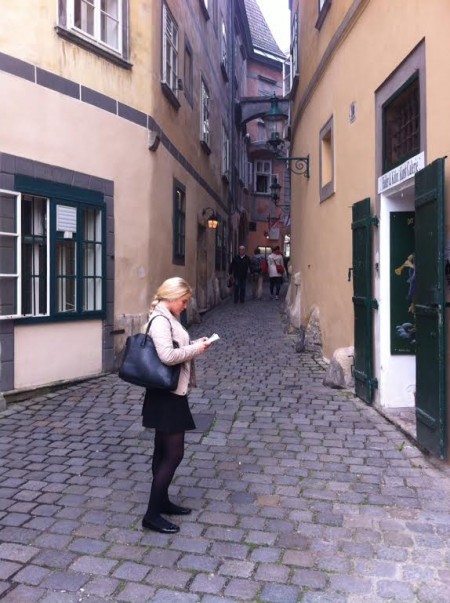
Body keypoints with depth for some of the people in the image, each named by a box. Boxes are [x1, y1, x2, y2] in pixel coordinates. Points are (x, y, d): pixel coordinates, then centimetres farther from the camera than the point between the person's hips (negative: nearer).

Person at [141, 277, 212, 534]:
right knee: (174, 454, -4)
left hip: (171, 393, 10)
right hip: (166, 394, -10)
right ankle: (152, 514, 6)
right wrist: (196, 349, -18)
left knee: (164, 451, 18)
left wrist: (194, 345, 1)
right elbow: (168, 356, -30)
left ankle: (162, 502, 32)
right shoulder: (160, 320, -19)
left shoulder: (169, 318, 11)